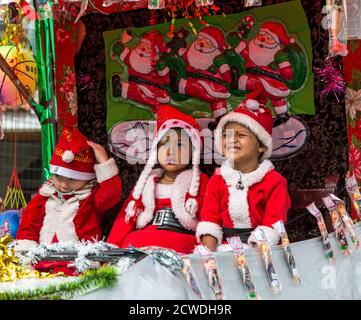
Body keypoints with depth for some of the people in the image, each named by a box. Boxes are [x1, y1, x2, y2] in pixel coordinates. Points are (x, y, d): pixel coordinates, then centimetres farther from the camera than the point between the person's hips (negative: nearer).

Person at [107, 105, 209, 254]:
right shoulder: (147, 182, 21)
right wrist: (112, 248, 1)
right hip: (139, 243, 4)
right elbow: (126, 217, 15)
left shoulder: (200, 181, 11)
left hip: (181, 246, -4)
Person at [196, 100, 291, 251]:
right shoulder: (217, 179, 10)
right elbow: (209, 217, 4)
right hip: (225, 248, 3)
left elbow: (273, 221, -10)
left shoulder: (274, 181, -3)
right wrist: (210, 253, -10)